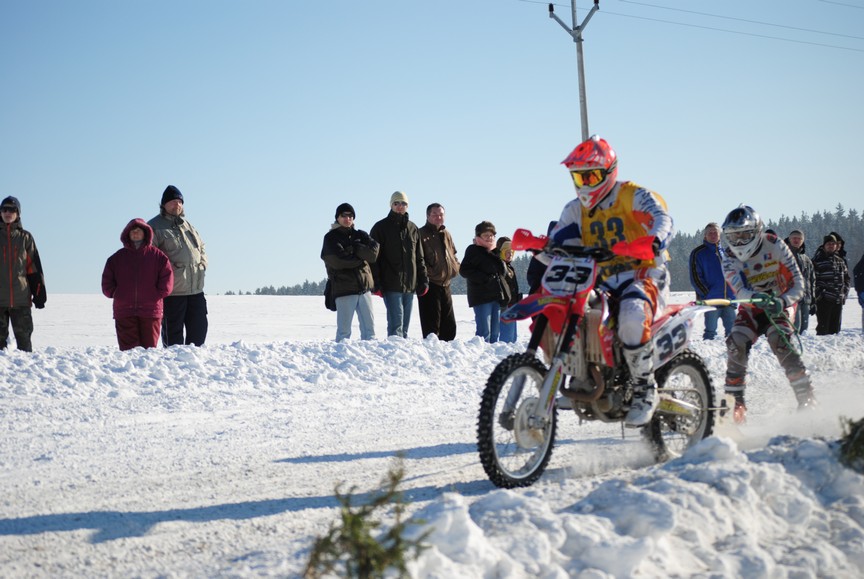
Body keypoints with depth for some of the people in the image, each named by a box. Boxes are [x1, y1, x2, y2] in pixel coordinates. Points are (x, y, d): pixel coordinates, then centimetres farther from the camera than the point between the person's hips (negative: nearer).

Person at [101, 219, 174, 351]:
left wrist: (155, 296, -7)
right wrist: (116, 295, -1)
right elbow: (107, 282, 11)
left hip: (151, 311, -1)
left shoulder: (157, 256, 5)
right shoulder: (117, 257, 10)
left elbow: (167, 281, 1)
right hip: (124, 313, 1)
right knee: (127, 350, -2)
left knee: (149, 348, 2)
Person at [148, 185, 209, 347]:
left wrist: (202, 265, 9)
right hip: (171, 291, -6)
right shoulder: (154, 227, -2)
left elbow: (201, 248, 28)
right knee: (173, 332, -1)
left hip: (196, 289, 6)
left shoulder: (188, 226, 19)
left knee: (199, 328, 7)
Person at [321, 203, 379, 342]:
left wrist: (353, 248, -11)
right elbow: (338, 261, -13)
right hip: (344, 290, -4)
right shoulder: (331, 238, 2)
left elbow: (373, 254, -3)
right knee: (344, 330, -4)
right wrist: (361, 257, -4)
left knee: (369, 328, 3)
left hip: (364, 288, 4)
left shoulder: (360, 235, 14)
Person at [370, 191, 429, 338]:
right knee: (396, 322, -13)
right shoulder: (381, 227, 1)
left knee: (404, 325, 7)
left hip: (410, 286, 5)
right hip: (391, 286, -5)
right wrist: (376, 283, -11)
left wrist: (423, 280, 11)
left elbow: (419, 258, 20)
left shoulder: (413, 228, 15)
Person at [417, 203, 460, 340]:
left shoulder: (446, 234, 17)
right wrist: (426, 273, -19)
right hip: (429, 285, -8)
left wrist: (455, 268, 9)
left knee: (449, 326, 11)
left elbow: (453, 255, 26)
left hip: (445, 284, 8)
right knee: (431, 326, -7)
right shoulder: (421, 234, -6)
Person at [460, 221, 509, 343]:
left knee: (495, 331, 9)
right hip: (482, 296, -7)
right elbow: (464, 271, -10)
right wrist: (484, 278, -17)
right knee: (485, 332, -12)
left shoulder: (494, 252, 19)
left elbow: (502, 270, 17)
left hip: (496, 296, 7)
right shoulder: (473, 250, -2)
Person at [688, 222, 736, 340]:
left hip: (729, 300, 5)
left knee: (732, 330, 5)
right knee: (711, 331, -4)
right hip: (711, 300, -4)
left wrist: (734, 293, 10)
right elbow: (695, 278, -5)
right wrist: (707, 294, -13)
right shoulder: (698, 253, 0)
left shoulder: (725, 252, 15)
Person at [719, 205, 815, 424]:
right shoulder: (730, 260, -11)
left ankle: (807, 399, -24)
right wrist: (755, 297, -53)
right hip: (749, 310, 2)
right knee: (736, 344, -22)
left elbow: (797, 284, -17)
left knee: (780, 344, -28)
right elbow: (740, 290, -30)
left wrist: (782, 302, -37)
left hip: (778, 307, -2)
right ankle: (735, 402, -11)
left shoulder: (775, 247, -15)